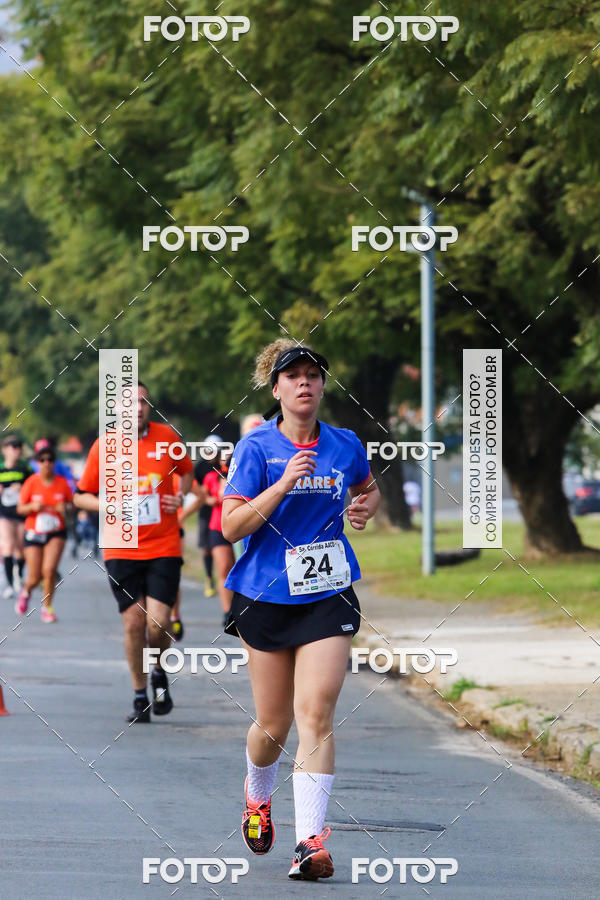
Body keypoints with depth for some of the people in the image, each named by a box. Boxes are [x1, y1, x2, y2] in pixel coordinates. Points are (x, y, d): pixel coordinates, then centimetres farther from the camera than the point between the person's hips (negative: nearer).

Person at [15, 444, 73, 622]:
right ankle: (26, 590, 37)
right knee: (35, 577, -2)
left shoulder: (62, 482, -3)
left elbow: (71, 504, 9)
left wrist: (65, 508, -14)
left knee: (49, 570, -19)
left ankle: (47, 606, 3)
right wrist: (33, 507, -22)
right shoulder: (31, 482, -6)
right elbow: (20, 509, -1)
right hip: (34, 534, 0)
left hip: (56, 534, 0)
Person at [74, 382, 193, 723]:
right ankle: (140, 695, 16)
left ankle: (159, 674, 22)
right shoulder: (104, 446, -1)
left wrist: (181, 495, 0)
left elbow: (187, 470, 20)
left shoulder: (167, 437, 1)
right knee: (134, 622, -1)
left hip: (164, 549, 0)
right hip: (122, 551, 0)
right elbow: (82, 496, 7)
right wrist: (106, 505, -13)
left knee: (158, 622, -10)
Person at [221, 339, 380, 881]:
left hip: (329, 597, 1)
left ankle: (310, 842, -18)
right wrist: (285, 483, -21)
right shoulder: (256, 448, -4)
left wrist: (366, 508, 5)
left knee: (316, 715, -15)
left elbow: (369, 490, 28)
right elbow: (231, 526, -12)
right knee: (274, 725, 6)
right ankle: (257, 797, 40)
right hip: (267, 596, -1)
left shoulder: (345, 445, 6)